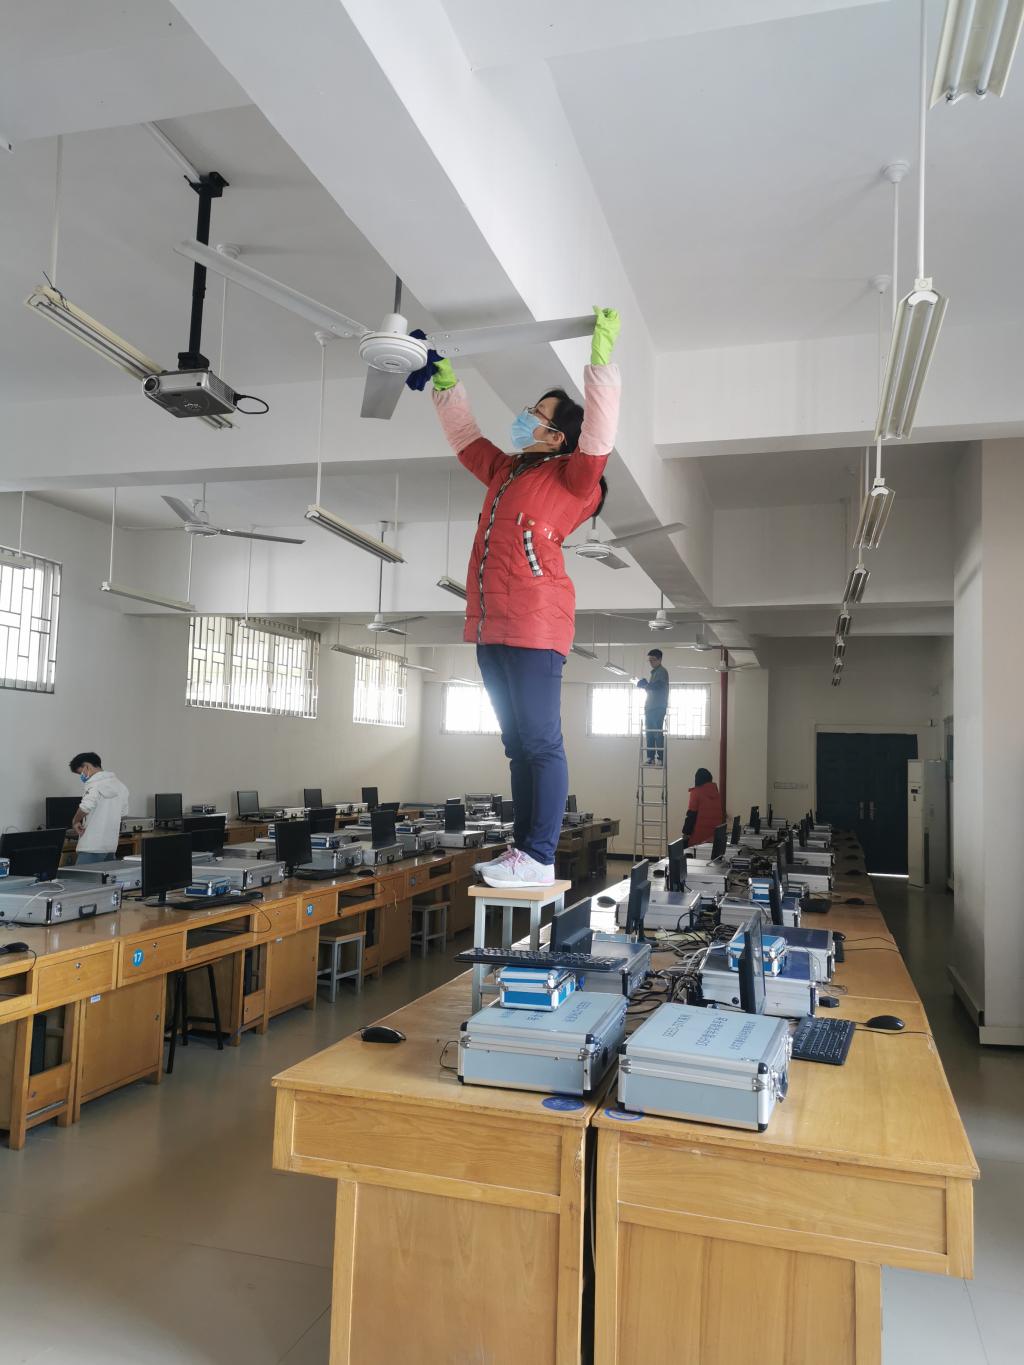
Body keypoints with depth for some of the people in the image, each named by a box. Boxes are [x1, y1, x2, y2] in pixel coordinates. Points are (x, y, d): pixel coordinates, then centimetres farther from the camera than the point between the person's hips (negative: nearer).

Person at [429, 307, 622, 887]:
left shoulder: (571, 478, 1)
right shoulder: (506, 471, 22)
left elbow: (599, 434, -15)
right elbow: (465, 435, 35)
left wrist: (602, 357, -17)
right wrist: (446, 382, 33)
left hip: (534, 625, -8)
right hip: (491, 626, 9)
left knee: (540, 741, -8)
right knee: (518, 743, 11)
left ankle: (540, 859, -5)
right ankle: (522, 847, 17)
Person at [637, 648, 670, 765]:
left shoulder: (662, 671, -7)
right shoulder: (654, 672, 22)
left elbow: (656, 686, -21)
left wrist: (645, 685, -9)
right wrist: (645, 685, 4)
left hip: (658, 708, -9)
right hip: (651, 707, 9)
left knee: (658, 733, -11)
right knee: (650, 733, 7)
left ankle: (661, 758, -11)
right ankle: (650, 758, 9)